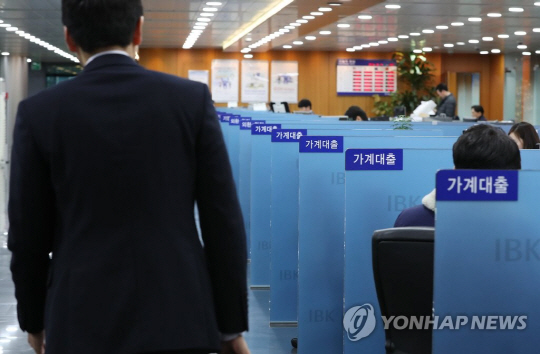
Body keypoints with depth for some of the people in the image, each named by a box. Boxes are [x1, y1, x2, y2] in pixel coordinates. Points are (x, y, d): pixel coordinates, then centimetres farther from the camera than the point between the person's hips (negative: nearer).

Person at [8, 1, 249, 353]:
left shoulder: (39, 113, -3)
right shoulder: (192, 99, -3)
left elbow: (28, 235, 2)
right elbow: (224, 221, -3)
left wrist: (34, 320, 17)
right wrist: (232, 325, 5)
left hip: (83, 323, 0)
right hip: (178, 320, 0)